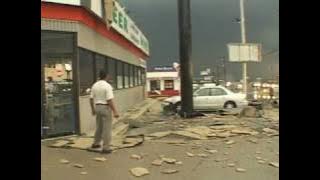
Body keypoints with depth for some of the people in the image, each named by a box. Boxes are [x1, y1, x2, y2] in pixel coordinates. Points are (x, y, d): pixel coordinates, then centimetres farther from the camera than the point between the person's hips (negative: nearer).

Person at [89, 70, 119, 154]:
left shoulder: (94, 85, 5)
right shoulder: (107, 86, -16)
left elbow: (91, 99, 9)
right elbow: (109, 100, -21)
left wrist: (93, 109, 21)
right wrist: (115, 112, -19)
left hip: (97, 107, 7)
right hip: (105, 108, -7)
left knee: (99, 127, 22)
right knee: (107, 128, 0)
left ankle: (96, 143, 33)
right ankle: (106, 148, 3)